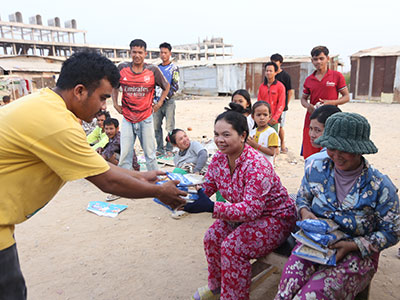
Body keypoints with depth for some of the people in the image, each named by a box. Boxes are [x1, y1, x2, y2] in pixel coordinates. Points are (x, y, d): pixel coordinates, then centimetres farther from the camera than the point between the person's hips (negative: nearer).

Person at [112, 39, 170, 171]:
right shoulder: (122, 68, -1)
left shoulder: (153, 70, -5)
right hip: (127, 118, 1)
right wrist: (115, 104, 9)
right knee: (125, 155, 2)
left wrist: (159, 103, 5)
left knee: (150, 153, 8)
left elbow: (166, 86, 10)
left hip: (146, 118, -1)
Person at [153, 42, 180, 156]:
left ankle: (169, 149, 3)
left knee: (170, 126, -6)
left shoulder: (174, 68, 1)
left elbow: (175, 86, -7)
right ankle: (160, 149, 14)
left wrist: (164, 98, -15)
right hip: (157, 101, 5)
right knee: (156, 126, 5)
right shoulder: (156, 68, 16)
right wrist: (154, 99, 9)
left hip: (168, 101, -5)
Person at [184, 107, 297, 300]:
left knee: (232, 246, -24)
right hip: (242, 214, 8)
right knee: (212, 237, -8)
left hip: (274, 217, -7)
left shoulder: (256, 166, -32)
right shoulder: (219, 158, -8)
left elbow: (251, 209, -36)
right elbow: (206, 187, -3)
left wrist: (211, 207, -47)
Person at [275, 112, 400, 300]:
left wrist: (353, 245, -15)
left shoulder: (380, 186, -9)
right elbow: (302, 198, 17)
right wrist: (305, 212, -7)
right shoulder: (316, 169, 0)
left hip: (357, 255, -2)